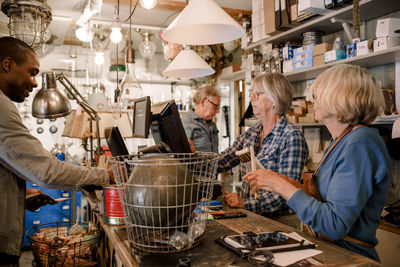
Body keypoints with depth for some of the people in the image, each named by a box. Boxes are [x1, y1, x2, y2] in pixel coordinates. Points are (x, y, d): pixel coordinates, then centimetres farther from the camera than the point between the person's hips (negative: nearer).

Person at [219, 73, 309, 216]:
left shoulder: (292, 137, -11)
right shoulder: (250, 134, 10)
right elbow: (221, 162, 4)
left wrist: (245, 203, -21)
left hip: (278, 219, -5)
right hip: (248, 215, 5)